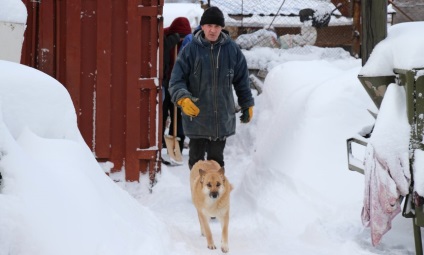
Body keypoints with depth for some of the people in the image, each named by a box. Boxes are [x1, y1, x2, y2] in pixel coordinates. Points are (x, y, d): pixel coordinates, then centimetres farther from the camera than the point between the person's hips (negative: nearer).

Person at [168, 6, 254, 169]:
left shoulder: (232, 50, 1)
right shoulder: (191, 49, -6)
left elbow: (242, 80, 11)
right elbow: (176, 80, -7)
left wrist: (247, 105, 14)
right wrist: (183, 98, -25)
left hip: (222, 117, 2)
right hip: (196, 115, -2)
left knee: (216, 159, 12)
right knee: (197, 159, 8)